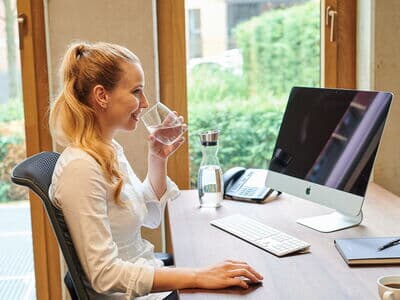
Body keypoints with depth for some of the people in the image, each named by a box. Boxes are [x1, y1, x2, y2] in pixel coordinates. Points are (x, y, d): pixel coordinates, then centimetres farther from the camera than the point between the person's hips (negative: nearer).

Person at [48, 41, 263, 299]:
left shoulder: (111, 149, 4)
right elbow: (105, 275, -26)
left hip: (146, 274, 8)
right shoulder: (81, 168, -24)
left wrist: (159, 159, 2)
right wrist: (198, 276, -28)